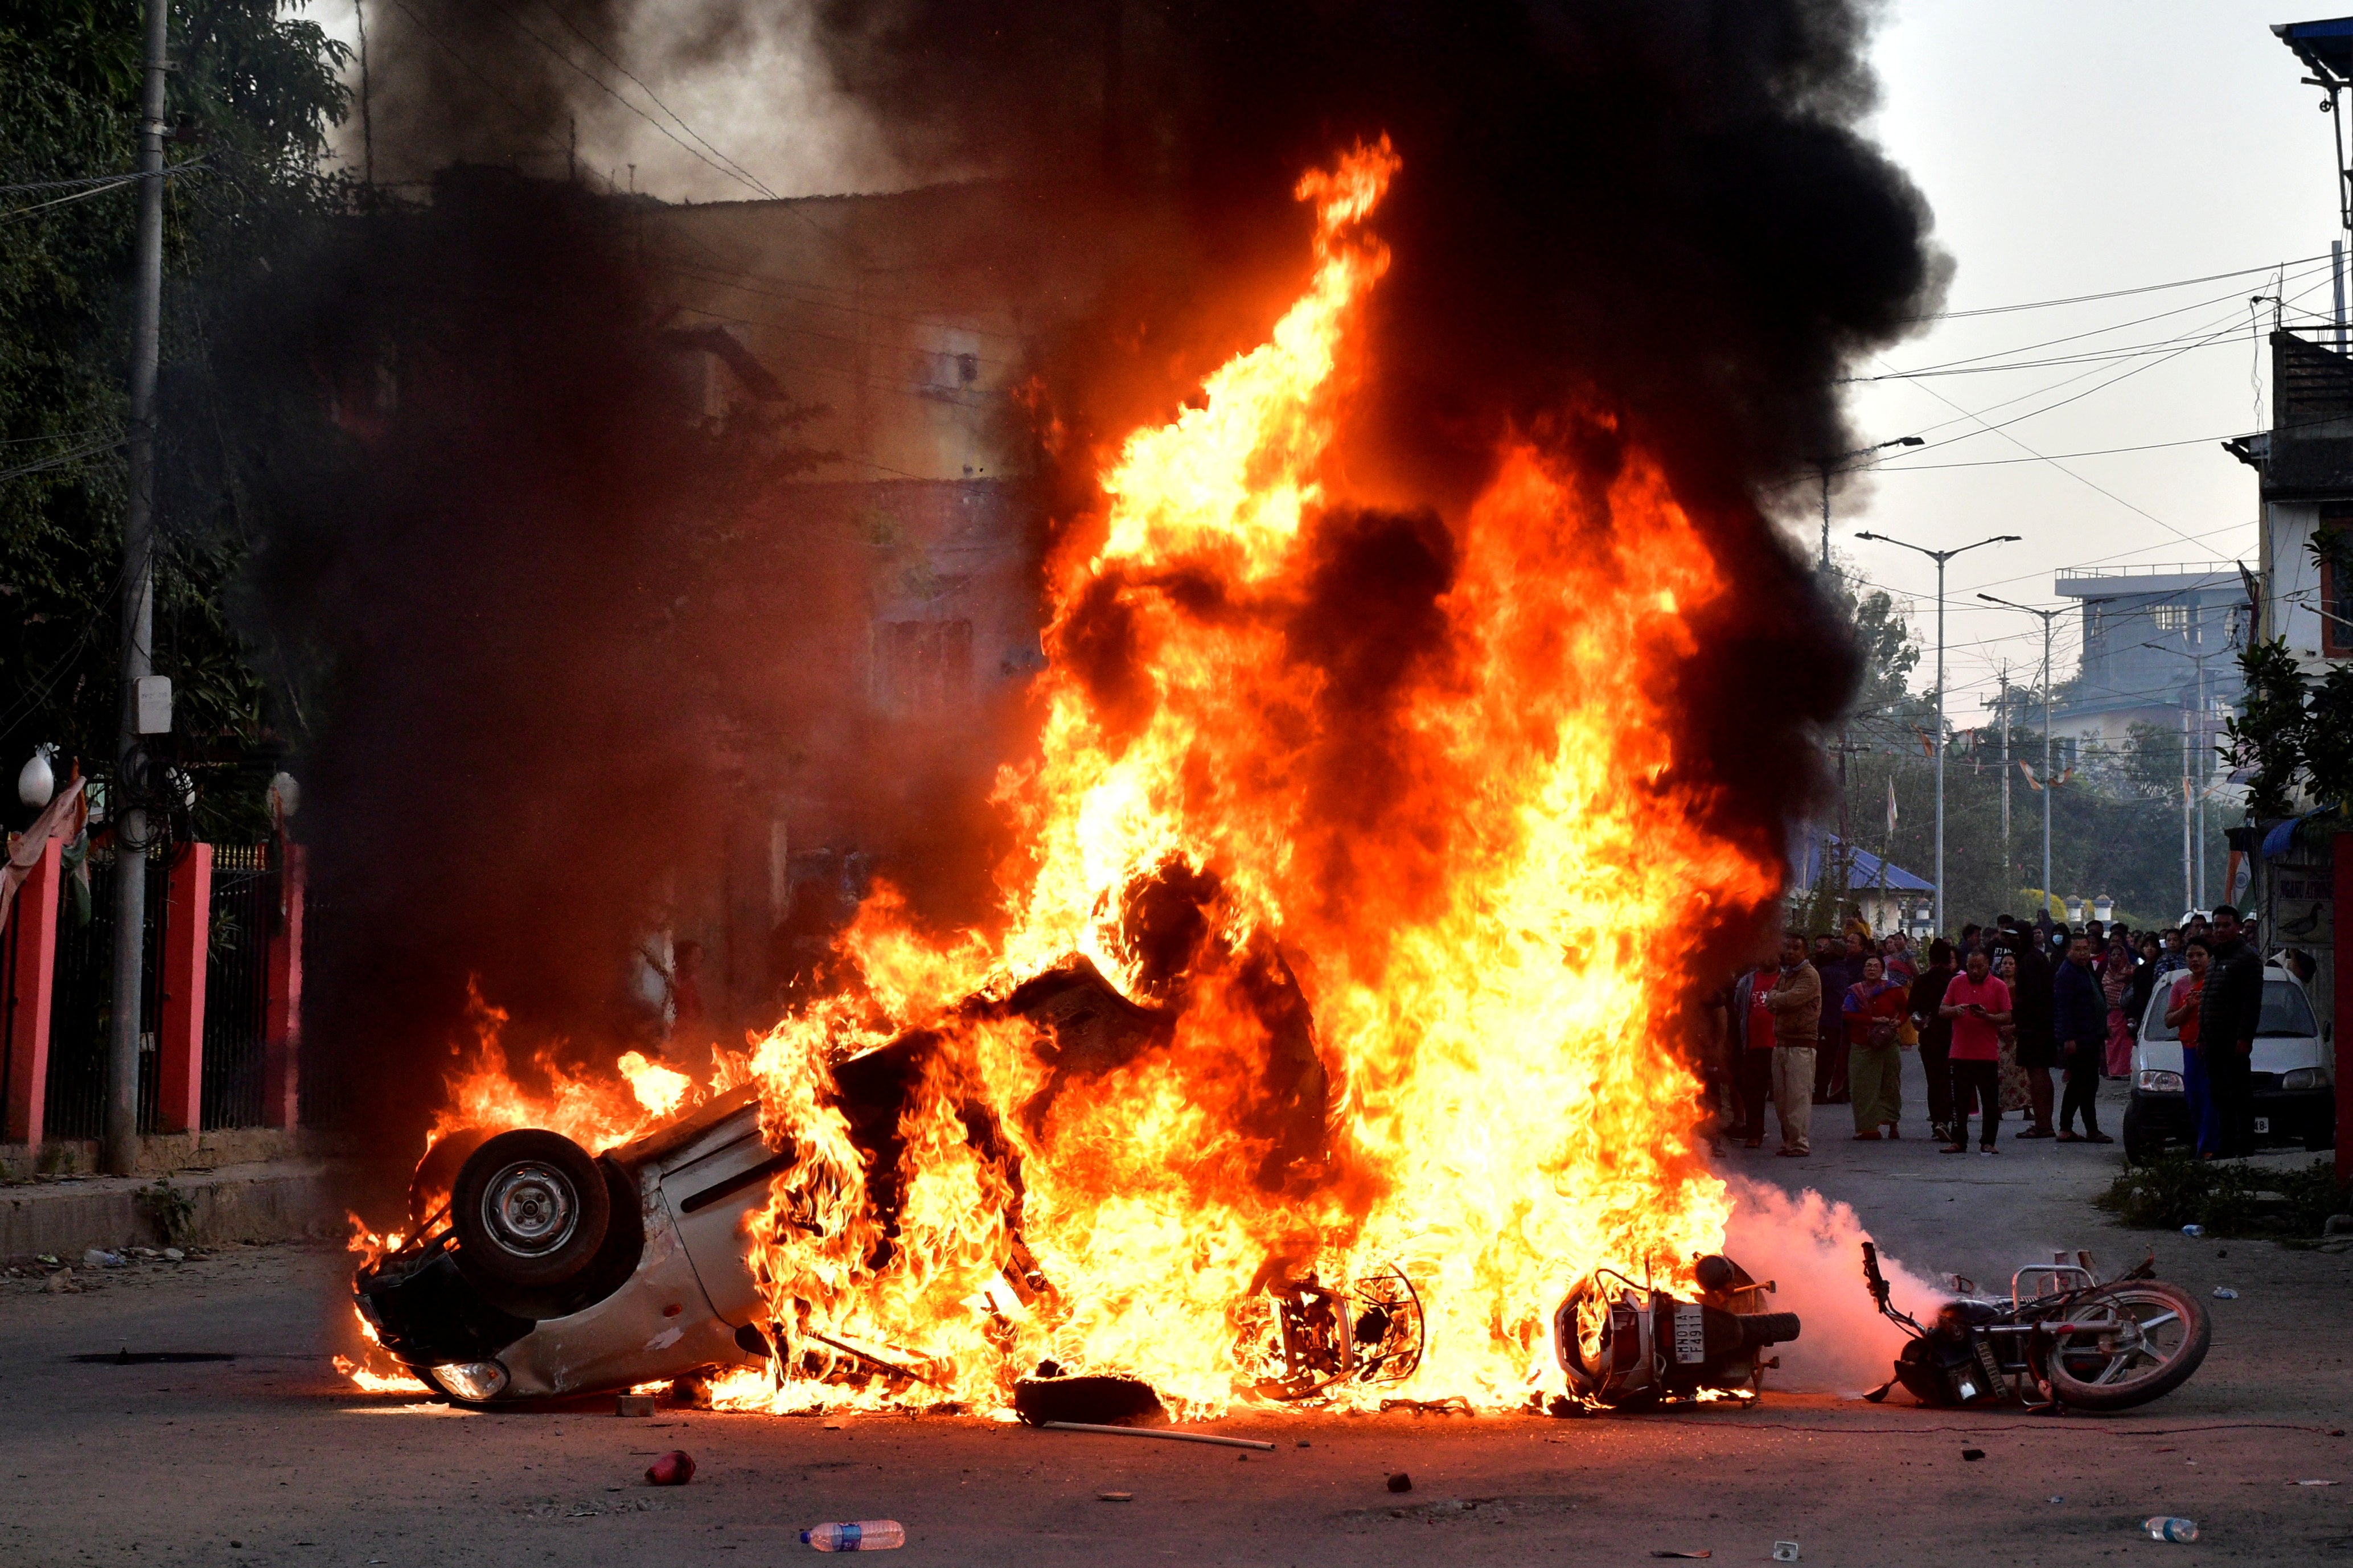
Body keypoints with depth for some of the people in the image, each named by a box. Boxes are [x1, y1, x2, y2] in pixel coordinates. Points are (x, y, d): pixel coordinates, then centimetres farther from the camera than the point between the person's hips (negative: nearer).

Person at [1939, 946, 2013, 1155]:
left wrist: (1987, 1016, -18)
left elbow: (2008, 1017, -1)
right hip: (1961, 1053, 2)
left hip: (1988, 1055, -2)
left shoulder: (1998, 987, 1)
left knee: (1990, 1103, 2)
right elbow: (1942, 1010, 8)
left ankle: (1987, 1143, 9)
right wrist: (1955, 1010, -13)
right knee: (1960, 1102, 5)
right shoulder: (1957, 983, 8)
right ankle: (1959, 1142, 10)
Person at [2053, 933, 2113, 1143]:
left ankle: (2065, 1130, 16)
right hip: (2078, 1039, -10)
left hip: (2090, 1038, 10)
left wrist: (2101, 1036, 25)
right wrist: (2068, 1039, -25)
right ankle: (2092, 1131, -6)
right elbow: (2063, 1008, -19)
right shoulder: (2066, 974, -12)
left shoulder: (2086, 972, 20)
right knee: (2088, 1085, -9)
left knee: (2077, 1086, 12)